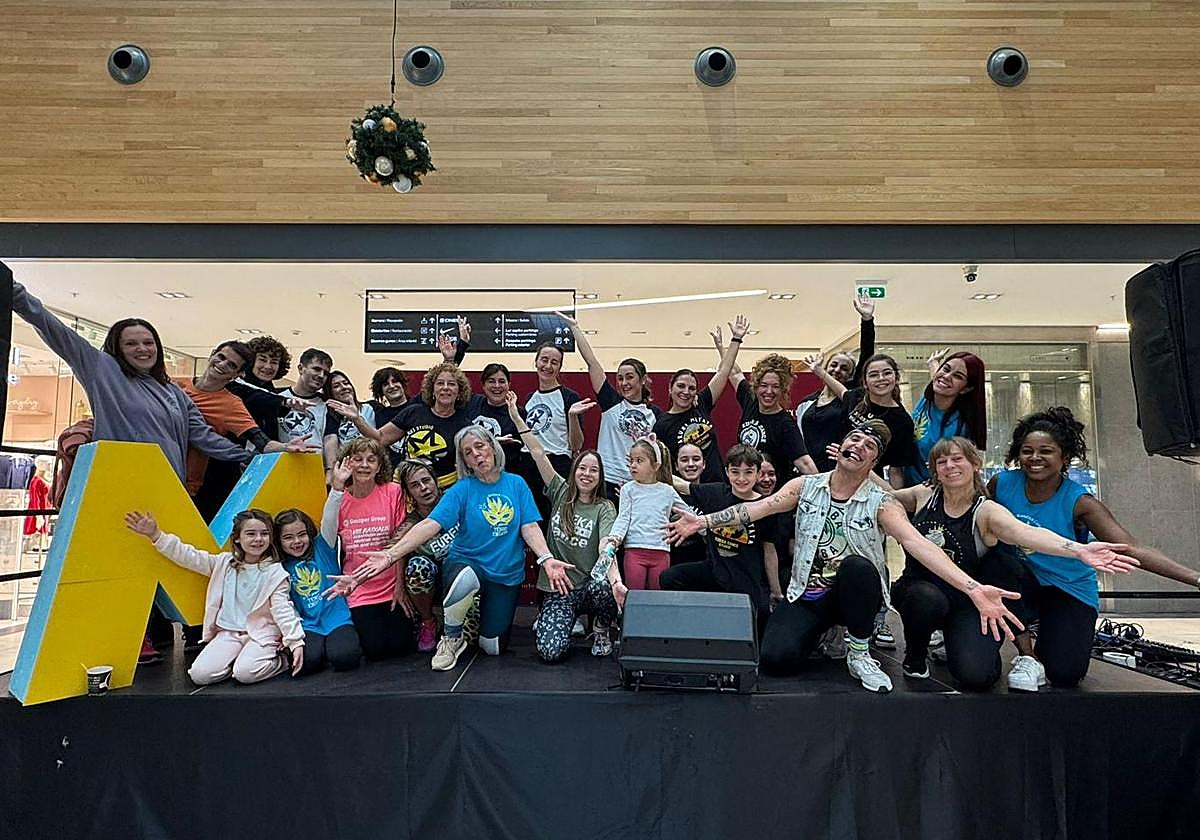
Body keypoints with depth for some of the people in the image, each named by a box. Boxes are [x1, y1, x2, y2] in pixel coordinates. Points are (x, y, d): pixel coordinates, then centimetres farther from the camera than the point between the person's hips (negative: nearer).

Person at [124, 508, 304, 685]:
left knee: (245, 673, -29)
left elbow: (282, 609, -12)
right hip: (228, 632, 5)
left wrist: (296, 642, -23)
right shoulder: (225, 563, 4)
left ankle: (280, 660, -1)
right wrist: (156, 535, -8)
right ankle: (243, 657, 10)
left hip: (261, 633, -4)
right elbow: (190, 557, 2)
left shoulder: (275, 572, -8)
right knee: (199, 675, -13)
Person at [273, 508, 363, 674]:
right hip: (308, 627, 2)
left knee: (344, 657, -25)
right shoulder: (282, 569, 6)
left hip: (338, 621, -1)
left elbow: (330, 521, -12)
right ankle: (320, 648, 6)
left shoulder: (321, 547, 2)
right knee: (306, 662, -26)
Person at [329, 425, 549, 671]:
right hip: (466, 562, -2)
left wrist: (547, 559, -26)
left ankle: (481, 617, 39)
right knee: (465, 579, -40)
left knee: (493, 647, 2)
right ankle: (451, 638, -9)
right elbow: (430, 525, -19)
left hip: (508, 574, 2)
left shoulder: (516, 484, 0)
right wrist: (390, 555, -33)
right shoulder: (462, 490, -7)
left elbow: (530, 527, -7)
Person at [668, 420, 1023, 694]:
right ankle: (822, 634, 13)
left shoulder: (881, 504, -10)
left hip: (853, 592, -1)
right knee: (776, 659, -24)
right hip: (807, 594, 1)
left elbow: (917, 543, -25)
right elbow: (756, 508, -7)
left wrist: (973, 588, -40)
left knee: (857, 566, -37)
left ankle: (858, 652, -10)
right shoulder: (805, 486, -2)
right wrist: (703, 521, -17)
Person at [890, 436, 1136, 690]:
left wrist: (1079, 549, -49)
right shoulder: (924, 495, -4)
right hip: (917, 590, 1)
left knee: (976, 676, -22)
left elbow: (1027, 533, -32)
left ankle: (953, 641, 16)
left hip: (966, 603, -1)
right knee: (928, 599, -37)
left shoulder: (986, 511, -12)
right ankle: (915, 655, -4)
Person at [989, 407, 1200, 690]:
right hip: (1021, 584, 2)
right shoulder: (1002, 484, -13)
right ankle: (1027, 656, -15)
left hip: (1069, 590, -1)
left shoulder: (1079, 503, -19)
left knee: (1065, 674, -20)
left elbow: (1133, 549, -25)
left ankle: (1048, 641, 20)